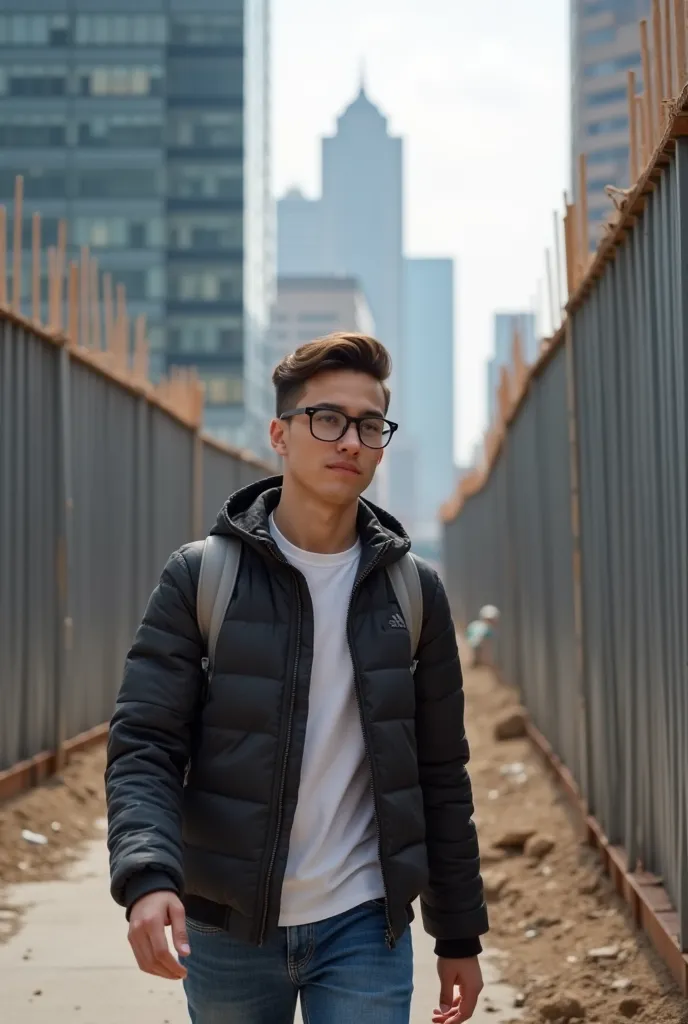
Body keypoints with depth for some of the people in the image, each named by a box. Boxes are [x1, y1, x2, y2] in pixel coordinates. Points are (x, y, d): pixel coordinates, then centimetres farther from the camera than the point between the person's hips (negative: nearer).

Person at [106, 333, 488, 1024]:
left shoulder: (414, 591, 3)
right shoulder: (200, 578, -5)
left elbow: (441, 776, 7)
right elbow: (143, 747, -10)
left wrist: (460, 937, 9)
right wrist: (147, 876, -28)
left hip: (365, 925, 1)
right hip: (227, 929, -1)